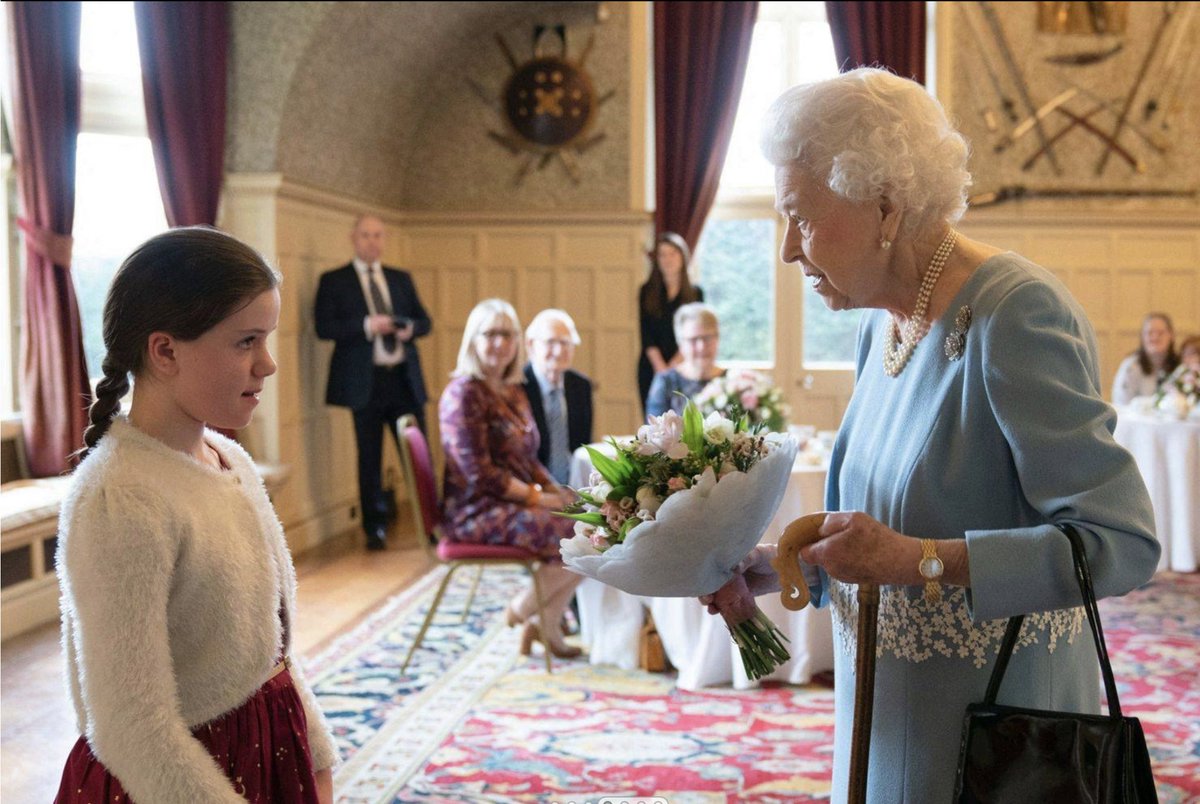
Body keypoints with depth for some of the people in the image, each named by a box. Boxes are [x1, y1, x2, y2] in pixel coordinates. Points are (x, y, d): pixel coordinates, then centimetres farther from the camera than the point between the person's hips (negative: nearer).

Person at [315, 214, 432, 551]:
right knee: (370, 459, 3)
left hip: (405, 379, 3)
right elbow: (324, 327, -7)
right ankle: (375, 530, 13)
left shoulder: (401, 279, 15)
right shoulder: (333, 281, 3)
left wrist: (411, 328, -8)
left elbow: (424, 320, 15)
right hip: (365, 381, -3)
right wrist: (366, 326, -19)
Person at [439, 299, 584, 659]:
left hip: (518, 500, 9)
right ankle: (523, 608, 2)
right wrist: (538, 497, -16)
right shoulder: (463, 393, -14)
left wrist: (555, 491, 1)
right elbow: (479, 474, -19)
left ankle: (548, 623, 1)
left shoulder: (513, 391, 14)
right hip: (478, 512, -9)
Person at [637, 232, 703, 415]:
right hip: (652, 368, 1)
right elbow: (646, 335, 1)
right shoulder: (647, 292, 8)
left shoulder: (695, 293, 7)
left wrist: (674, 365, -12)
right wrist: (661, 368, -10)